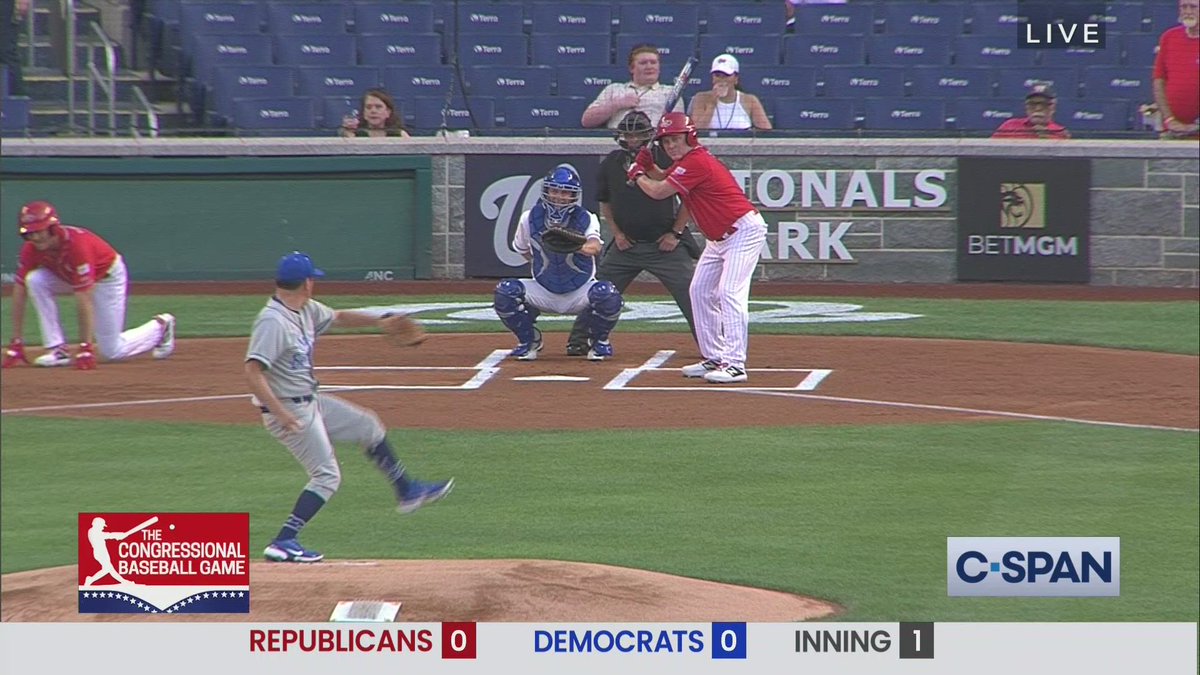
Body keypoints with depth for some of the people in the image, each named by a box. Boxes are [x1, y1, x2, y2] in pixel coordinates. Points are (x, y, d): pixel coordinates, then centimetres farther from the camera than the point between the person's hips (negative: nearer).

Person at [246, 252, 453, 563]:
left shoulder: (306, 310, 4)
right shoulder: (272, 322, -25)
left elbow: (338, 317, 23)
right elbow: (252, 370, -31)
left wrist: (380, 321, 13)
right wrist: (279, 412, -36)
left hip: (310, 401, 10)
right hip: (291, 411, -10)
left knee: (368, 426, 19)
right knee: (326, 475, -10)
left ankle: (406, 491, 32)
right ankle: (282, 543, -11)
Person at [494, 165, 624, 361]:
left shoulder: (586, 219, -17)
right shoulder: (530, 219, -9)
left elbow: (595, 247, -40)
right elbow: (523, 250, 11)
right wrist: (540, 264, 0)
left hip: (579, 292, -2)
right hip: (544, 292, 2)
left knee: (607, 294, -33)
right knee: (505, 293, -25)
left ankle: (598, 340, 1)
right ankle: (528, 341, 5)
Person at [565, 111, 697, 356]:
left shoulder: (665, 159, -9)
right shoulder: (611, 163, 2)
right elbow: (605, 203, 16)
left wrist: (676, 233, -6)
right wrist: (616, 233, 5)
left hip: (664, 244, -3)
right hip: (626, 244, 3)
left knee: (690, 295, -8)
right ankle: (579, 341, 15)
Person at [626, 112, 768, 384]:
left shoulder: (696, 162, -21)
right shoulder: (686, 161, 9)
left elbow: (659, 192, -18)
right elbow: (663, 180, 25)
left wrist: (637, 175, 1)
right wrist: (647, 165, 5)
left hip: (744, 231, -11)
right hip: (719, 237, 11)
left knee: (729, 292, -19)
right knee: (700, 291, 11)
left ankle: (734, 364, -26)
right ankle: (714, 358, 14)